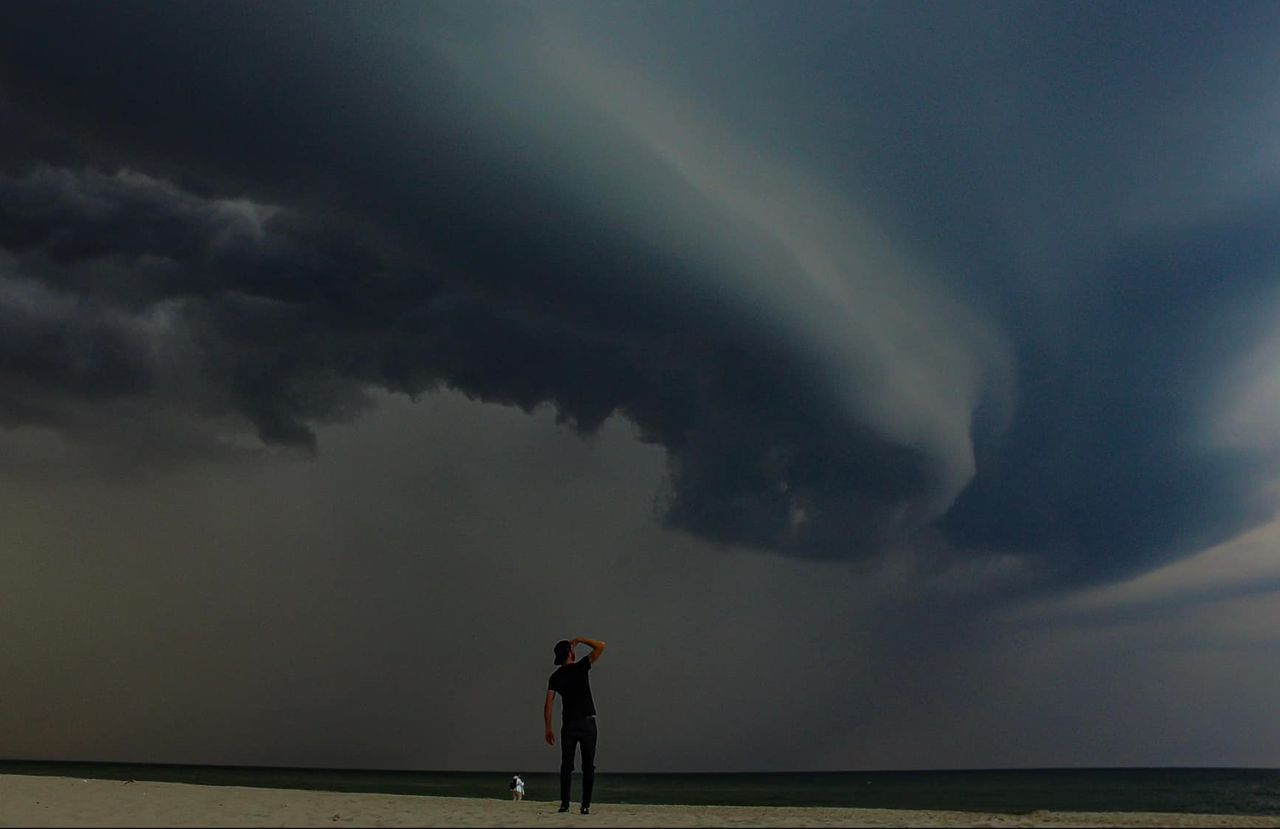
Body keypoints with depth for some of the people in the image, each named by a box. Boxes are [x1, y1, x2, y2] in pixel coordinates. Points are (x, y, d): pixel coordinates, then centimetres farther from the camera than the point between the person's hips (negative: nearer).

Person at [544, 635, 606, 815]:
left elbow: (548, 704, -1)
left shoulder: (555, 677, 4)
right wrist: (579, 640, 5)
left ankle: (564, 804, 1)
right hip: (587, 723, -2)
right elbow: (600, 646, -3)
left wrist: (548, 729, 4)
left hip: (568, 725, 3)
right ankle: (586, 805, -2)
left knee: (566, 766, 7)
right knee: (588, 766, 2)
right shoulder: (581, 667, -5)